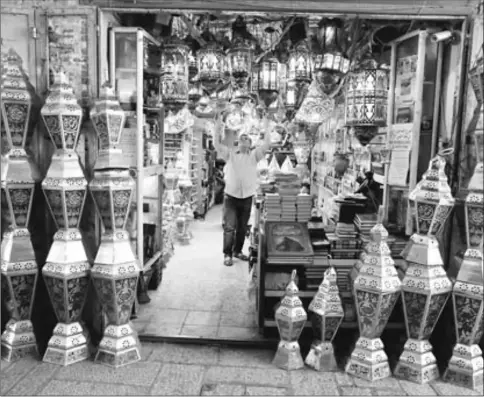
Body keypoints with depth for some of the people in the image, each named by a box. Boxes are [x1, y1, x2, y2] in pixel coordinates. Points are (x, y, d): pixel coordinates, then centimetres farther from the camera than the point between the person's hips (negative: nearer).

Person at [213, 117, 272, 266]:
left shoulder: (254, 155, 7)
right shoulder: (230, 153, 6)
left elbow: (266, 145, -1)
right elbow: (217, 144, -1)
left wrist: (266, 130, -2)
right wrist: (218, 128, -7)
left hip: (247, 197, 2)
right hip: (231, 197, -2)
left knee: (242, 227, 11)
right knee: (229, 227, -4)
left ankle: (238, 251, 26)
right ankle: (227, 255, 3)